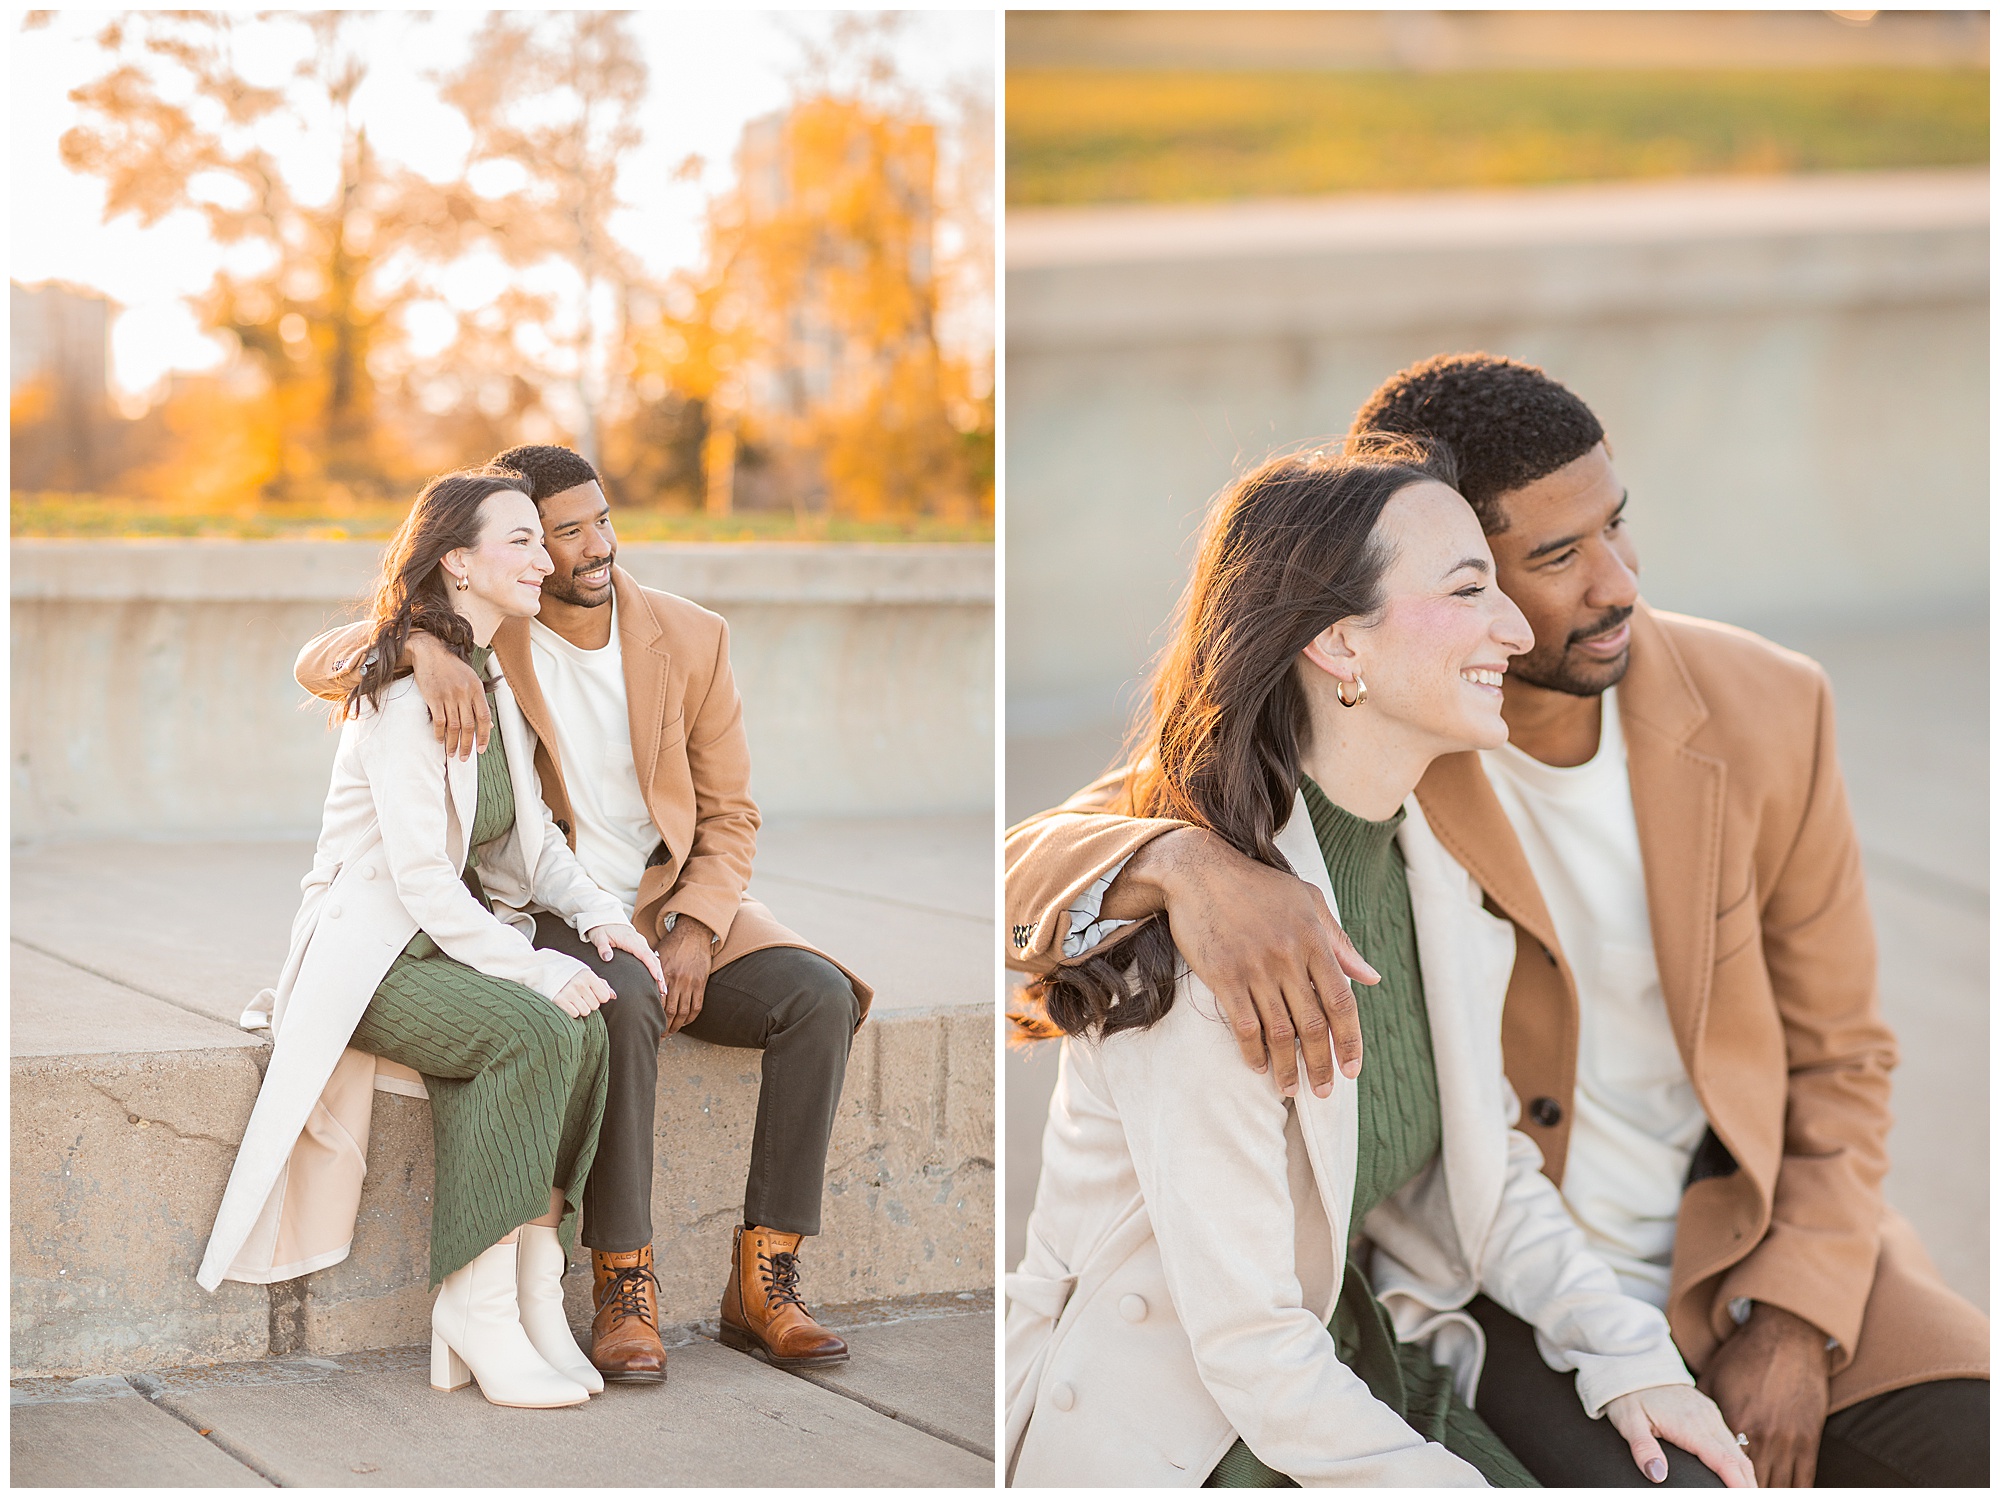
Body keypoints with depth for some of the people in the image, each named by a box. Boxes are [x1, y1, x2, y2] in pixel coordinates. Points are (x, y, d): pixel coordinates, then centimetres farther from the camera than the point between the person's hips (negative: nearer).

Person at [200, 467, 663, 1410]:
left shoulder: (499, 682, 12)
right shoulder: (404, 692, -15)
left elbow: (532, 836, 18)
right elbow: (419, 876, -21)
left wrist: (594, 911, -1)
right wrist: (535, 970, -25)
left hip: (463, 941, 7)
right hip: (374, 956, -7)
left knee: (584, 1031, -23)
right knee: (536, 1032, -31)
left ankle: (532, 1293, -22)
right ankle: (479, 1306, -24)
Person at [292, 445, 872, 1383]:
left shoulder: (690, 638, 2)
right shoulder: (480, 639, -3)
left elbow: (730, 815, 6)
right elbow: (319, 666, -12)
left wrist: (694, 928, -12)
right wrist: (419, 648, -34)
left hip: (671, 911, 4)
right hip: (540, 916, -3)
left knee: (819, 993, -22)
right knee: (622, 1004, -37)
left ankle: (761, 1281, -18)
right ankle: (623, 1287, -27)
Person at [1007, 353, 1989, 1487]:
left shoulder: (1767, 707, -8)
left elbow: (1835, 1053, 2)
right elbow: (1034, 868, -24)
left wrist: (1792, 1327, -10)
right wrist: (1188, 866, -47)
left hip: (1749, 1239, 3)